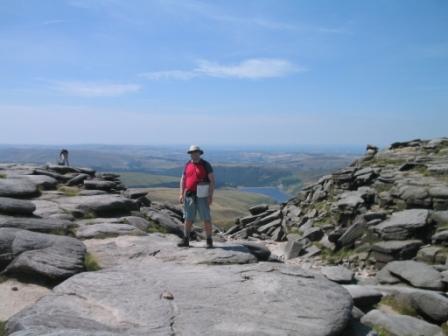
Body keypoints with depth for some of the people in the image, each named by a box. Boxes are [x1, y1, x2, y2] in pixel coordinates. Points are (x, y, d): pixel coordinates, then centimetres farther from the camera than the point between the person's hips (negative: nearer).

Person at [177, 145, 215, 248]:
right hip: (189, 195, 4)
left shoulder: (206, 165, -7)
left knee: (206, 218, -3)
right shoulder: (187, 165, 6)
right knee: (188, 218, 7)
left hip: (202, 195, -4)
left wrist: (210, 196, -17)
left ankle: (209, 241, 6)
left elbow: (212, 180, -9)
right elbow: (183, 180, 9)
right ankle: (185, 240, 15)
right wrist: (181, 194, 0)